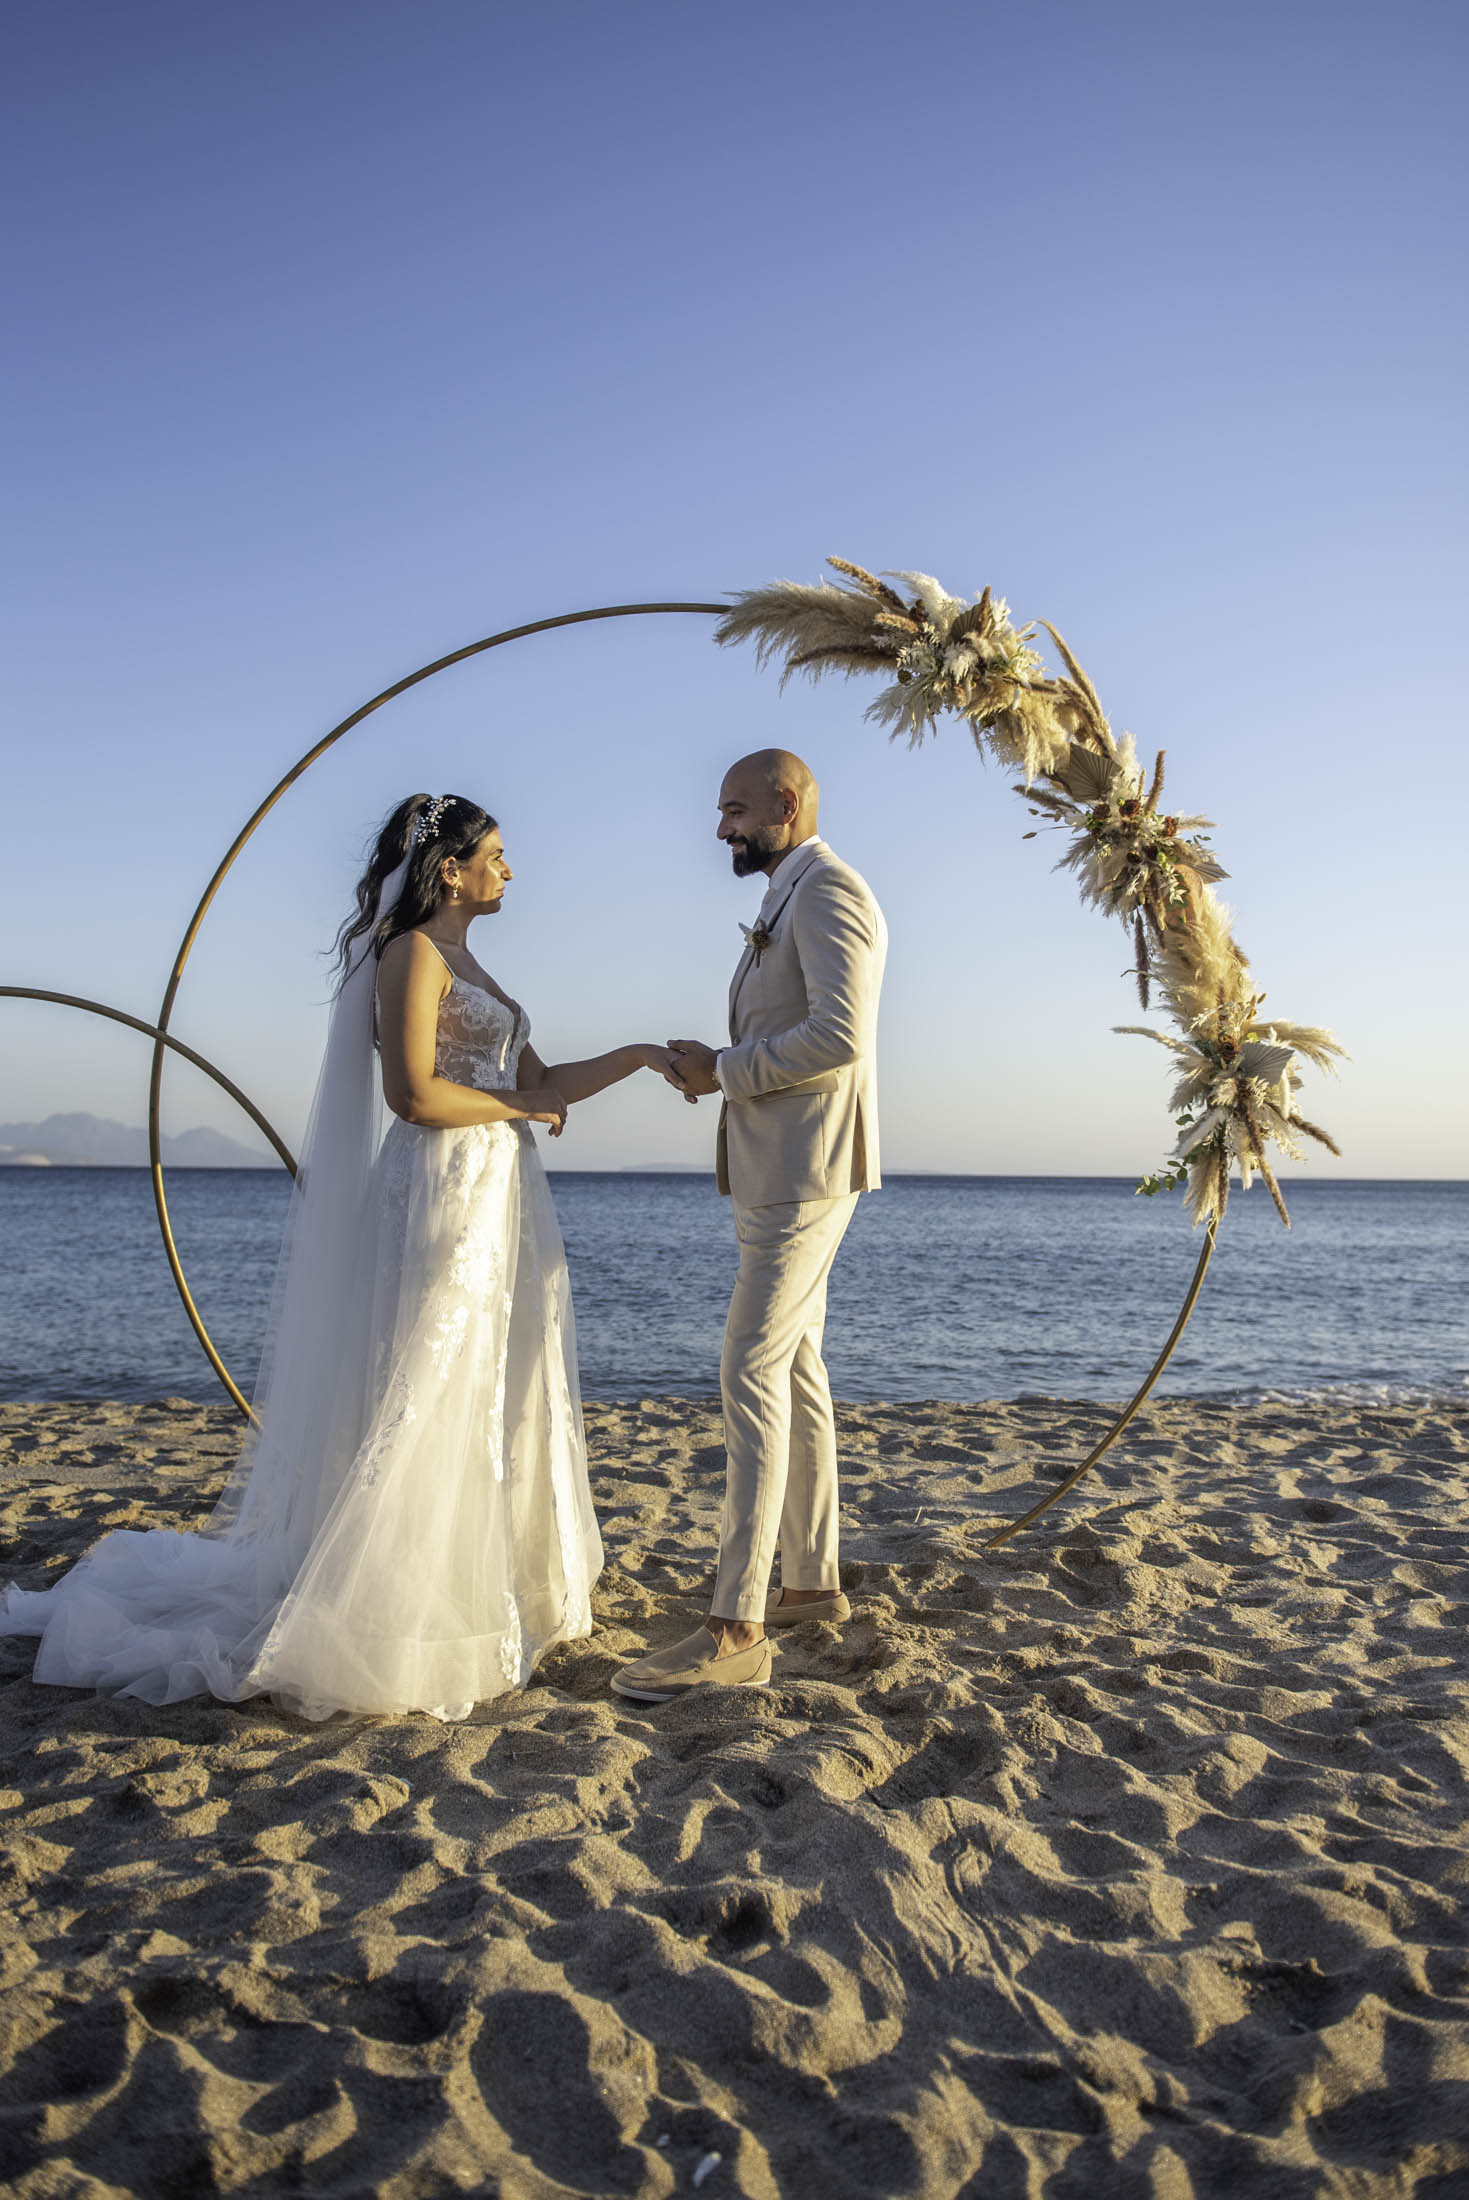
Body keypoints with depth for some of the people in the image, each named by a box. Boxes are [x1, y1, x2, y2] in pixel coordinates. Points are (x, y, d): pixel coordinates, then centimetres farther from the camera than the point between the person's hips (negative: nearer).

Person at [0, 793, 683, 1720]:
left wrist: (637, 1056, 9)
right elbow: (415, 1094, -20)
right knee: (424, 1403, -5)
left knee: (493, 1396, 13)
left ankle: (473, 1592, 24)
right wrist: (520, 1107, -8)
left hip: (500, 1196, 10)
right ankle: (388, 1618, 4)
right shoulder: (413, 953, -9)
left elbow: (540, 1081, 17)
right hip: (444, 1196, -10)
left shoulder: (469, 968, 19)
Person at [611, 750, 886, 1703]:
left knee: (754, 1373, -14)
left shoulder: (828, 890, -11)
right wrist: (718, 1068, 9)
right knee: (794, 1370, 13)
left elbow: (840, 1035, -24)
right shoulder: (788, 901, 21)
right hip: (777, 1171, 11)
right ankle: (813, 1581, 22)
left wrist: (724, 1069, -14)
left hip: (808, 1173, -11)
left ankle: (735, 1631, -13)